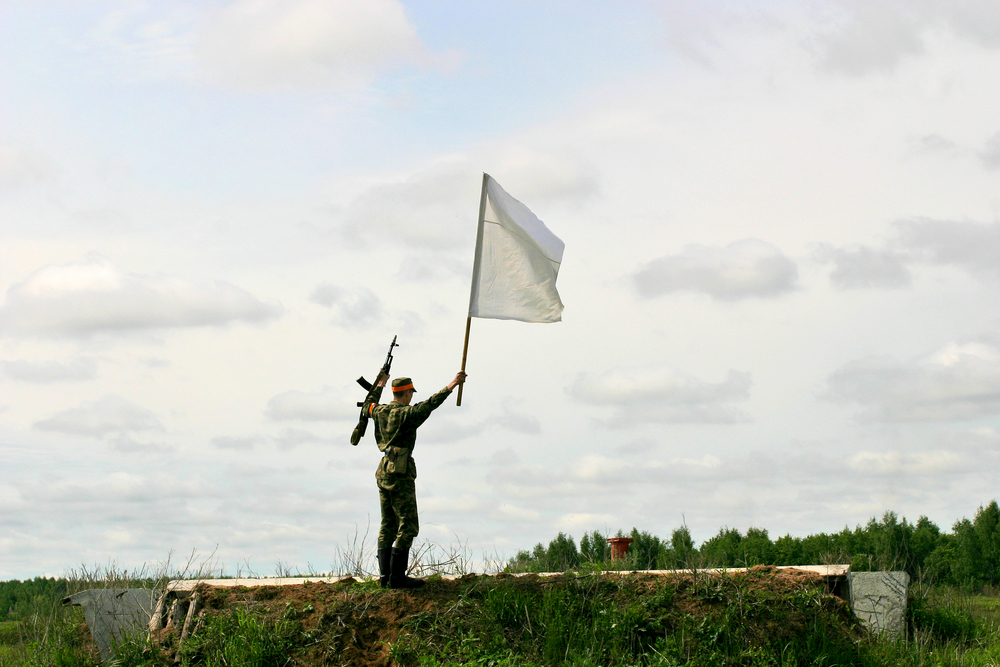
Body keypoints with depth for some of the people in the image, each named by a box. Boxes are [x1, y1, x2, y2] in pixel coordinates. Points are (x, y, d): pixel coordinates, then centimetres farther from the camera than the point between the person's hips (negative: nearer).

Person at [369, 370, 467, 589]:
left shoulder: (380, 411, 9)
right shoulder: (406, 414, -12)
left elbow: (369, 405, 31)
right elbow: (429, 404, -23)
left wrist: (379, 386, 49)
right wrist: (451, 386, -24)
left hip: (383, 472, 8)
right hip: (400, 474, -8)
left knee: (388, 525, 13)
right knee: (407, 526, -6)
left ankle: (384, 575, 12)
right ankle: (397, 577, -9)